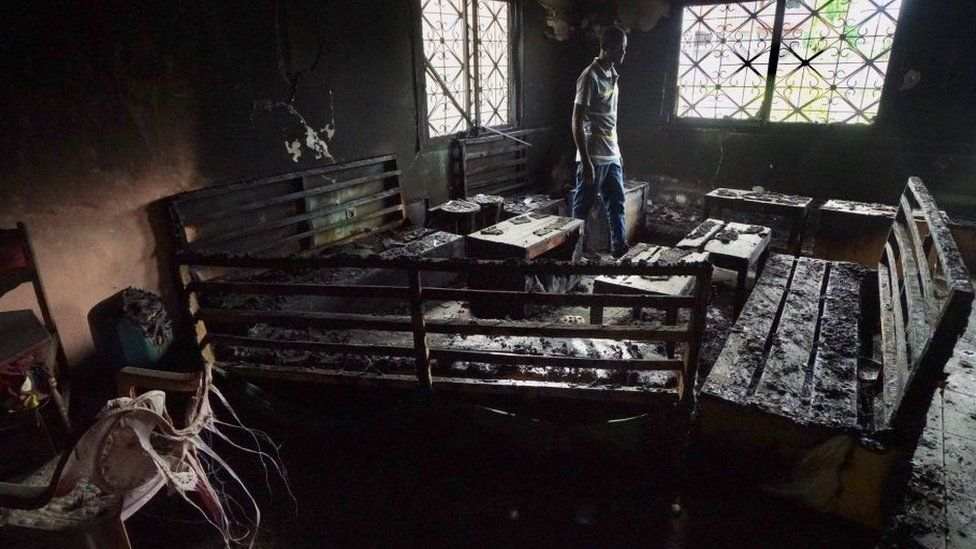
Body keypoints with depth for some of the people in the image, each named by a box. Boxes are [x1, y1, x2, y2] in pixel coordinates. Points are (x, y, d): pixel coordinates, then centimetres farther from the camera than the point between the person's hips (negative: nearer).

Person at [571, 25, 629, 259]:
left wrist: (617, 151, 20)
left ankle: (620, 250, 21)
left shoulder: (612, 75, 12)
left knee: (617, 204, 12)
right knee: (583, 208, 2)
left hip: (611, 156, 9)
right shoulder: (590, 77, -15)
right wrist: (585, 161, -21)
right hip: (593, 157, -9)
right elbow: (577, 121, -18)